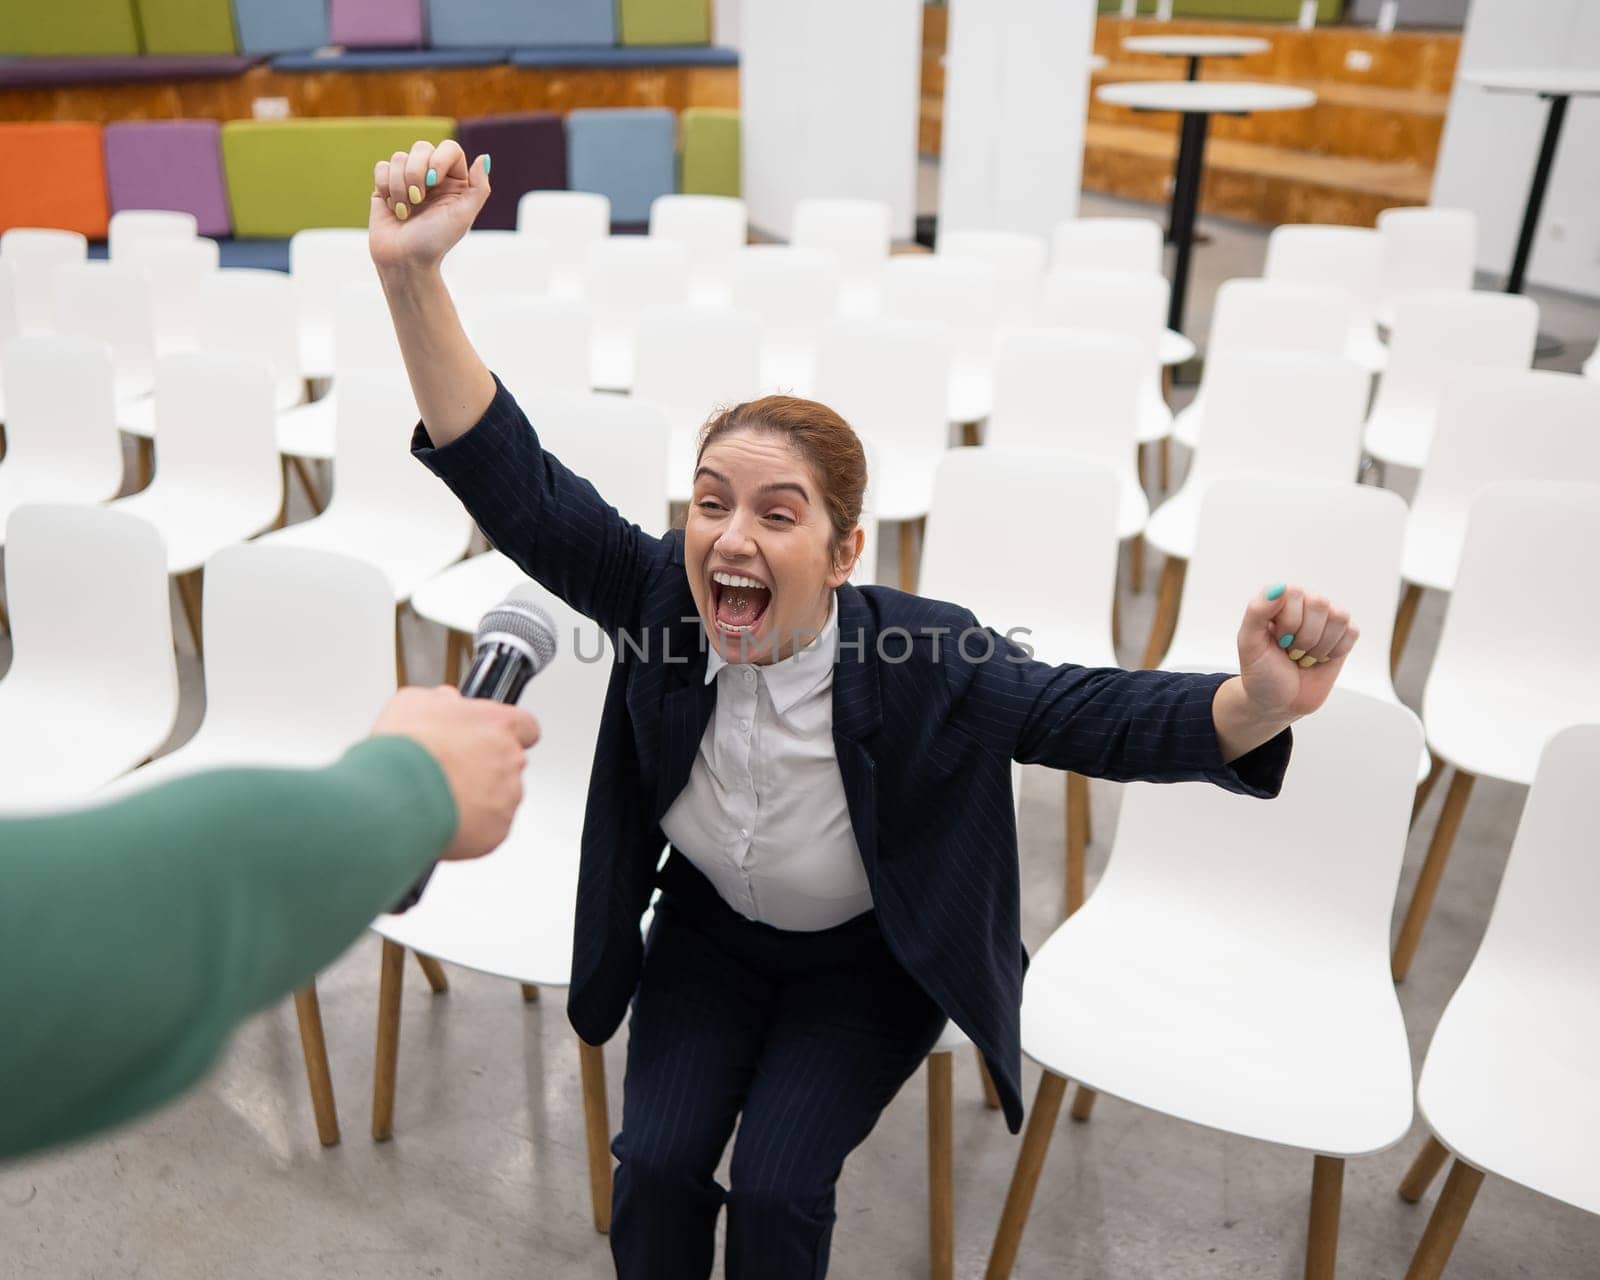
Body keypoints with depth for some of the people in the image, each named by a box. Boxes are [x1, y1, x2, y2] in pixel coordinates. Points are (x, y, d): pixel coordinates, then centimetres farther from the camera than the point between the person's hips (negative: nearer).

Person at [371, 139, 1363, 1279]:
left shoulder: (926, 663, -30)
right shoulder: (660, 595, -24)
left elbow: (1102, 714, -32)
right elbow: (519, 489, -32)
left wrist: (1258, 703, -54)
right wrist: (413, 277, -45)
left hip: (869, 962, -2)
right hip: (708, 932, 3)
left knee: (776, 1186, -12)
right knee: (657, 1162, -9)